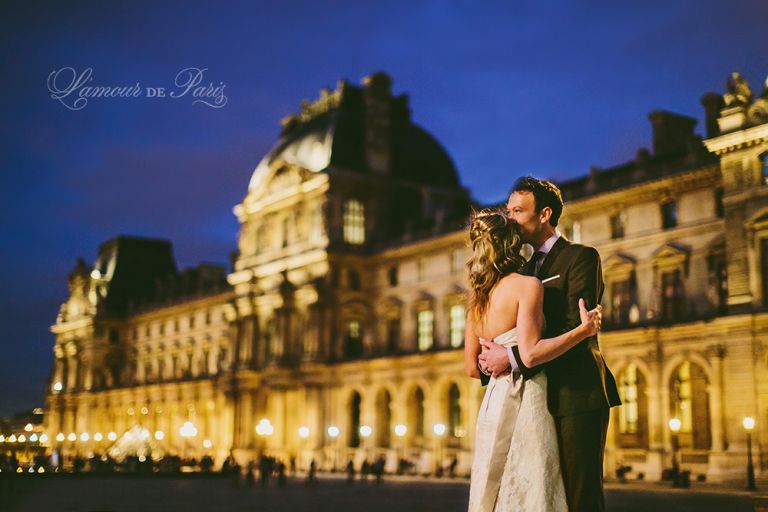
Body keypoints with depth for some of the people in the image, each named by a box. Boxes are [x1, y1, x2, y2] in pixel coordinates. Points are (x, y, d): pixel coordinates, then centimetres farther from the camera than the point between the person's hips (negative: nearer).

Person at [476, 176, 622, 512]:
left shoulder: (580, 257, -4)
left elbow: (577, 329, -17)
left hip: (578, 395, -8)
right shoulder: (527, 269, 20)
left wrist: (514, 359, -21)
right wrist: (497, 356, -5)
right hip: (544, 398, 8)